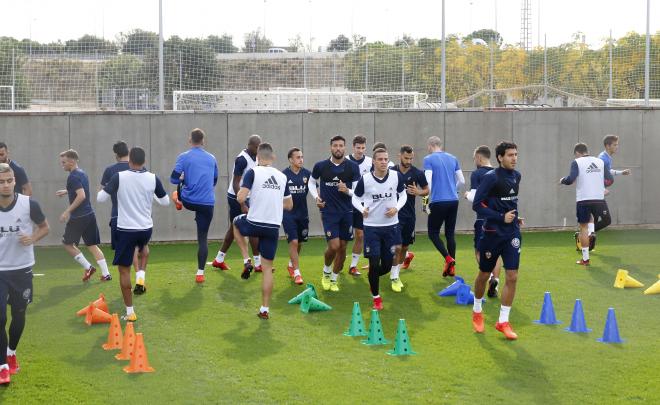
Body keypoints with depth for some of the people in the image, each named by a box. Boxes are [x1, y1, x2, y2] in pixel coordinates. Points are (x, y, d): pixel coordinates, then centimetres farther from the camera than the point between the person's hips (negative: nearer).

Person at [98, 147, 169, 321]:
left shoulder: (119, 177, -11)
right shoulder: (153, 178, -5)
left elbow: (101, 198, -8)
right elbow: (165, 201, 6)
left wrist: (104, 189, 15)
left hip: (125, 229, -3)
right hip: (146, 228, 3)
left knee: (124, 270, 5)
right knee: (143, 247, 40)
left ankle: (130, 312, 5)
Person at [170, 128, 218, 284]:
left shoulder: (183, 157, -2)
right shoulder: (212, 159, 10)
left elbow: (174, 179, -8)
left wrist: (182, 178, 13)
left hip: (189, 201, -2)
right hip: (207, 203, 2)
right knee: (203, 237, 5)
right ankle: (200, 273, 1)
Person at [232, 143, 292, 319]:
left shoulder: (253, 172, -7)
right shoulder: (282, 177, 8)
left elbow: (240, 198, -15)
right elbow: (289, 205, 15)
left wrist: (243, 198, 8)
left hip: (254, 224, -3)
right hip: (273, 227, 3)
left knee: (236, 222, 33)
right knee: (267, 268, 12)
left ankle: (247, 261, 21)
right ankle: (264, 309, 12)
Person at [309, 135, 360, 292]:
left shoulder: (352, 167, -3)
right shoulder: (321, 166, -2)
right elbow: (312, 183, 16)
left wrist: (347, 191, -21)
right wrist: (316, 197, 0)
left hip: (346, 212, 2)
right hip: (328, 211, -2)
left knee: (342, 248, 7)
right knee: (334, 246, -13)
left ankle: (334, 279, 25)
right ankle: (326, 272, 16)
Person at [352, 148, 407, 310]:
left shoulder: (397, 176, -7)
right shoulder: (365, 179, -11)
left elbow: (403, 195, 8)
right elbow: (355, 198, 3)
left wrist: (396, 208, -11)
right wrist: (362, 209, -17)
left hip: (391, 226, 2)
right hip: (371, 227, -2)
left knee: (387, 266, 8)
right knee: (374, 264, -5)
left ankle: (373, 278, 43)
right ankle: (376, 297, 16)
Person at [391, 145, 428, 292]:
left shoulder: (417, 173, -2)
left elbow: (426, 190, 7)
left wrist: (418, 192, -14)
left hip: (409, 215, 2)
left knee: (405, 246, 10)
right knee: (396, 247, -11)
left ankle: (396, 275, 28)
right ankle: (394, 278, 2)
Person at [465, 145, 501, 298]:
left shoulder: (477, 174, -8)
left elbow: (474, 198, -13)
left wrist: (467, 195, 6)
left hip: (484, 218, -5)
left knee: (479, 251, 5)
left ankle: (490, 276, -19)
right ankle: (495, 281, 3)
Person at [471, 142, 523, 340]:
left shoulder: (516, 176, 6)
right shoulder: (491, 177, -15)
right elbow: (477, 205, -17)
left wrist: (515, 217, 8)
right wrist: (501, 217, -21)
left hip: (512, 234, 5)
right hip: (492, 233, -5)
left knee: (512, 277, -4)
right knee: (484, 274, 11)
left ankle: (503, 321, 6)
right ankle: (477, 312, 36)